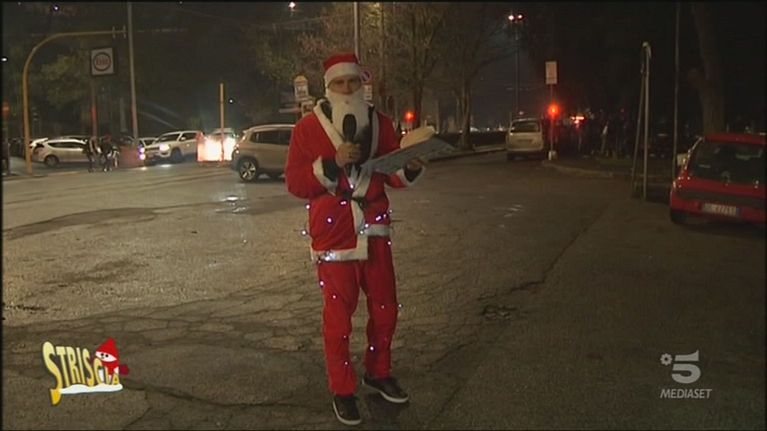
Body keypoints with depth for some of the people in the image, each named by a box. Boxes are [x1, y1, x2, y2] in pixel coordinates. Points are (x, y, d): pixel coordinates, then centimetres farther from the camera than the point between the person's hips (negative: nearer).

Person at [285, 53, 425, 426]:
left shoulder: (379, 123, 5)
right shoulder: (308, 127, -5)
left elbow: (391, 175, 7)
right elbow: (294, 182, -9)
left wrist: (410, 169, -15)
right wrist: (332, 163, -22)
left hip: (374, 228, 4)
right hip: (333, 232, -4)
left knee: (385, 307, 11)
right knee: (338, 315, 2)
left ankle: (378, 373, 33)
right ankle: (342, 391, 17)